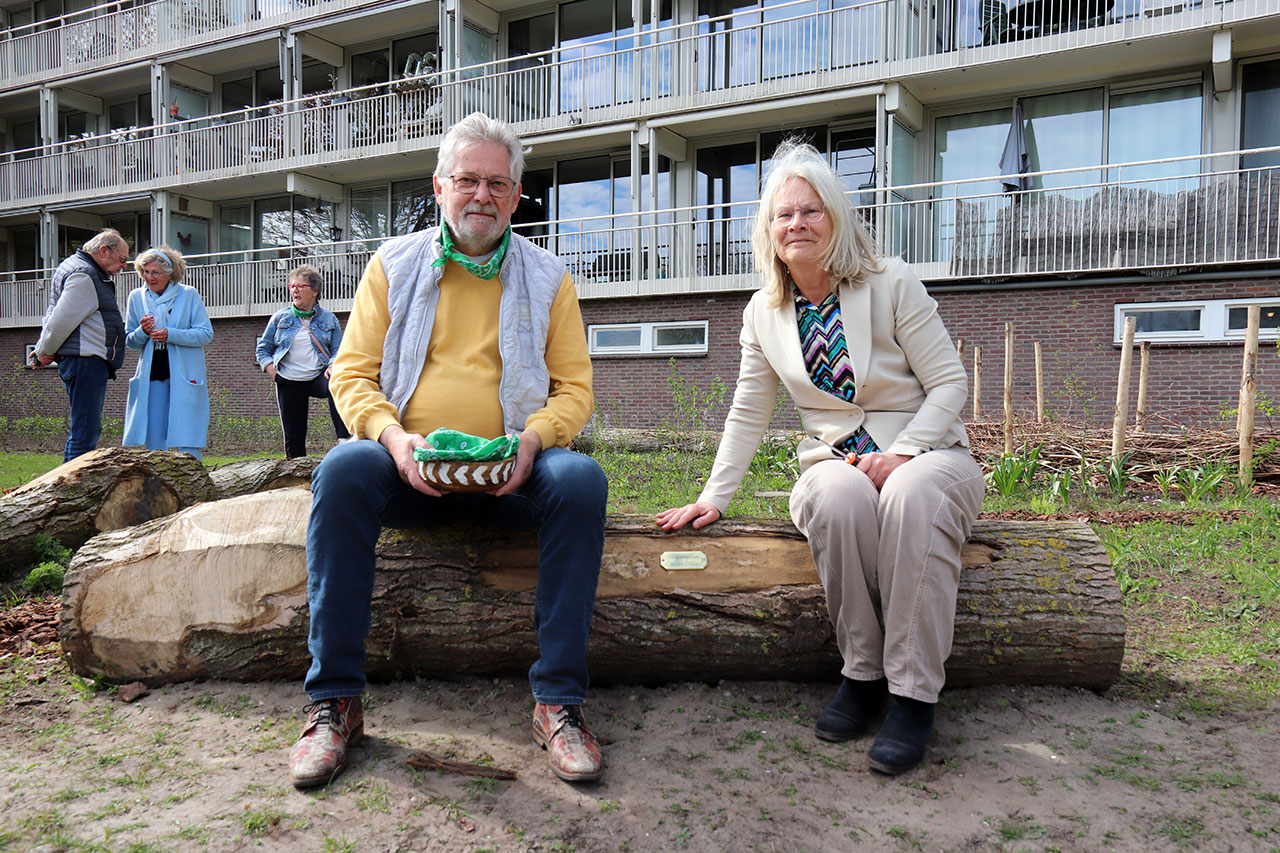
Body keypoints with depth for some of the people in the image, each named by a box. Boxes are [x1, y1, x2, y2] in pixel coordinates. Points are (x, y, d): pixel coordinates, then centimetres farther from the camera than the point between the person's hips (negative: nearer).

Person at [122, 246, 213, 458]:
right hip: (151, 374, 4)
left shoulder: (189, 295, -2)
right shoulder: (136, 297, 8)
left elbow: (206, 334, -6)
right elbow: (130, 342, 12)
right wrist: (143, 331, -10)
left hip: (184, 375, -3)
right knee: (152, 435, 4)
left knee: (186, 435, -5)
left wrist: (170, 335, -18)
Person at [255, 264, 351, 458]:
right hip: (288, 382, 2)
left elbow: (338, 351, 6)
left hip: (318, 377, -2)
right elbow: (262, 349, 11)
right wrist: (272, 371, -5)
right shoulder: (280, 317, 9)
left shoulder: (329, 319, 8)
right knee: (293, 436, 1)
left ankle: (345, 439, -39)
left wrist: (333, 366, -16)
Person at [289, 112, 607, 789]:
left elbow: (574, 386, 7)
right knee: (343, 470, -31)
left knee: (579, 478, -31)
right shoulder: (394, 264, 10)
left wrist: (532, 439, -14)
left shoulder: (547, 277, 10)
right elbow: (351, 373, 6)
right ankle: (333, 701, -19)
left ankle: (558, 701, -21)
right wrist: (391, 435, -15)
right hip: (411, 469, 1)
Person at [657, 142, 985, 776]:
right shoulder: (764, 312, 6)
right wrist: (713, 497, 5)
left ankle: (914, 692, -28)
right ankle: (861, 672, -18)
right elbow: (748, 414, 12)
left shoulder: (891, 282, -4)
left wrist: (902, 453, -19)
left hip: (925, 452, -1)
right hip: (836, 462, 2)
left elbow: (950, 382, -4)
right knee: (842, 496, -35)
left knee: (912, 496, -37)